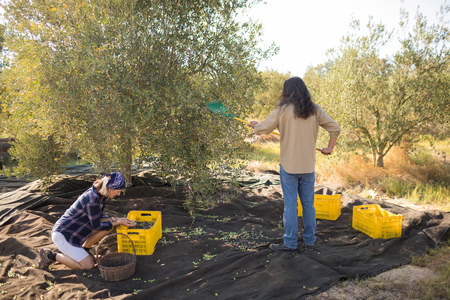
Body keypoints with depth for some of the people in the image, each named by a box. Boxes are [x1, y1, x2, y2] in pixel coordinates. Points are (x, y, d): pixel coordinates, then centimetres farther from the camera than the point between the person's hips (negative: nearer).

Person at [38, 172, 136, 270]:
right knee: (88, 266, -8)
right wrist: (118, 222, -12)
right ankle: (50, 256, 3)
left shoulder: (100, 194, -2)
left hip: (74, 231, 9)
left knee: (108, 222, -3)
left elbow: (98, 217, 11)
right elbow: (97, 226, -19)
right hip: (62, 235, -9)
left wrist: (117, 220, -2)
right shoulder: (92, 200, -29)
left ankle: (84, 248, 11)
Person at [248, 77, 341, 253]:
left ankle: (290, 243, 12)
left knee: (290, 205, 4)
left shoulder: (282, 110, -8)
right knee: (308, 205, 13)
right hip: (309, 166, 4)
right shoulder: (315, 110, 3)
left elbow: (263, 129, -4)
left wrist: (254, 125, 17)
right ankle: (309, 242, 24)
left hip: (289, 166, -4)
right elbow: (335, 128, 3)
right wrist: (329, 148, 13)